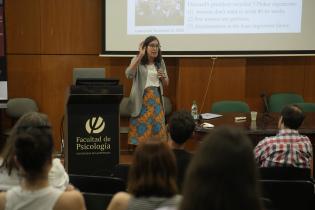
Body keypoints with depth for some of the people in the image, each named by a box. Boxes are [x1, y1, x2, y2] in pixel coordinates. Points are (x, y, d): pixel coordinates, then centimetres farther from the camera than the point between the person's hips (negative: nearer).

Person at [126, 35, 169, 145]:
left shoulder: (160, 62, 10)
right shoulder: (137, 60, -3)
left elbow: (166, 83, 17)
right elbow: (129, 74, -24)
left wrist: (163, 77, -7)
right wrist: (140, 56, -27)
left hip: (156, 98, 4)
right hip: (141, 98, -4)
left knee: (157, 127, 1)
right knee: (141, 128, -5)